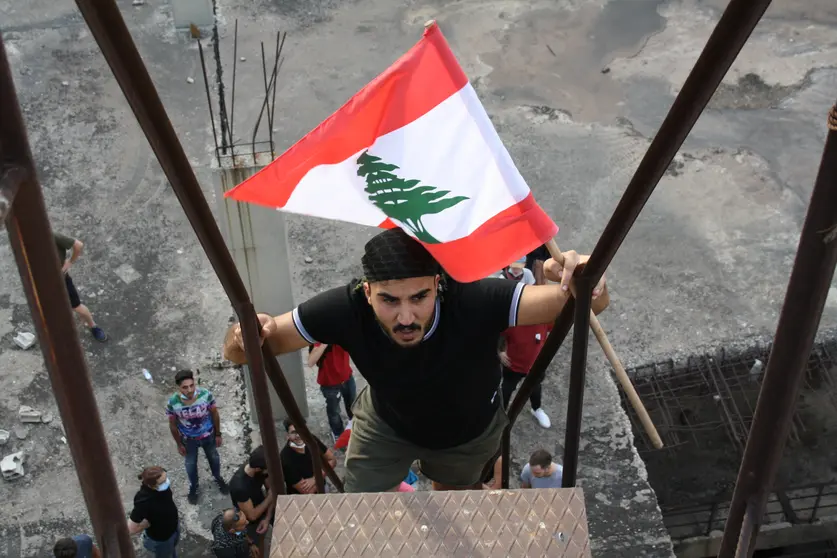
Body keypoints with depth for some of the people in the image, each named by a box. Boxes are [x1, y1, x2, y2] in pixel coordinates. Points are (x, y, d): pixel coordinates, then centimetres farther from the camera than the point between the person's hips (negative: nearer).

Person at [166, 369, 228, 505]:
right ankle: (193, 486, 56)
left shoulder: (206, 394, -31)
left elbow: (214, 414, -12)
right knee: (191, 464, 25)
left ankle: (218, 478, 60)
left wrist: (218, 434, -1)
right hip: (188, 439, -1)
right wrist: (179, 444, -2)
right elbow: (173, 425, -13)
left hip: (208, 435, 1)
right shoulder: (172, 403, -32)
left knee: (214, 458, 28)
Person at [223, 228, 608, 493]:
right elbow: (238, 351, -31)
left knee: (456, 490, 29)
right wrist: (246, 338, -56)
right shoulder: (347, 309, -40)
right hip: (387, 422, 0)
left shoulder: (475, 301, -46)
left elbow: (589, 302, -46)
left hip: (469, 426, 0)